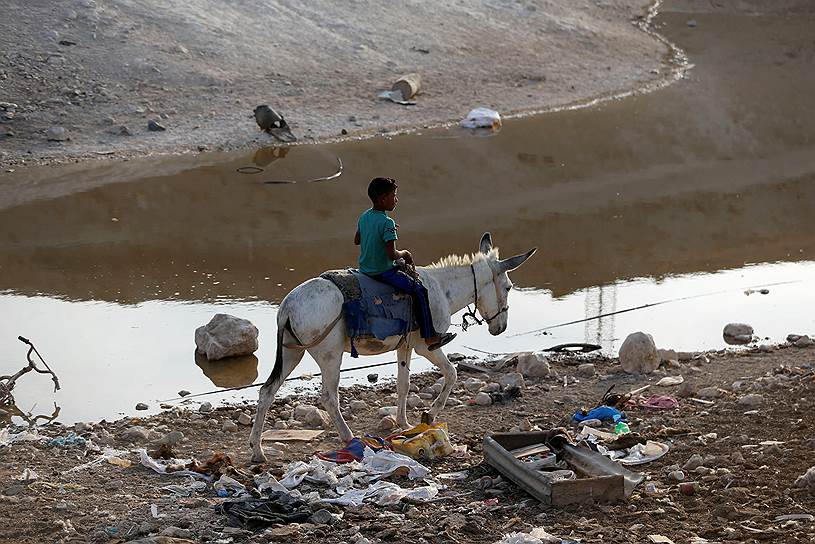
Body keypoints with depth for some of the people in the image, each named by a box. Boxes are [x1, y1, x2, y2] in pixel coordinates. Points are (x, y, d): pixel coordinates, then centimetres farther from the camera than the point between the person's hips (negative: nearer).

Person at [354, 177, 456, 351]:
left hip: (364, 269, 9)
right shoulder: (387, 223, -23)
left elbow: (356, 240, 19)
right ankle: (429, 336, 1)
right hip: (383, 272, -9)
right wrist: (404, 254, -6)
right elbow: (392, 255, -27)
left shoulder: (364, 217, 3)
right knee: (419, 290, -2)